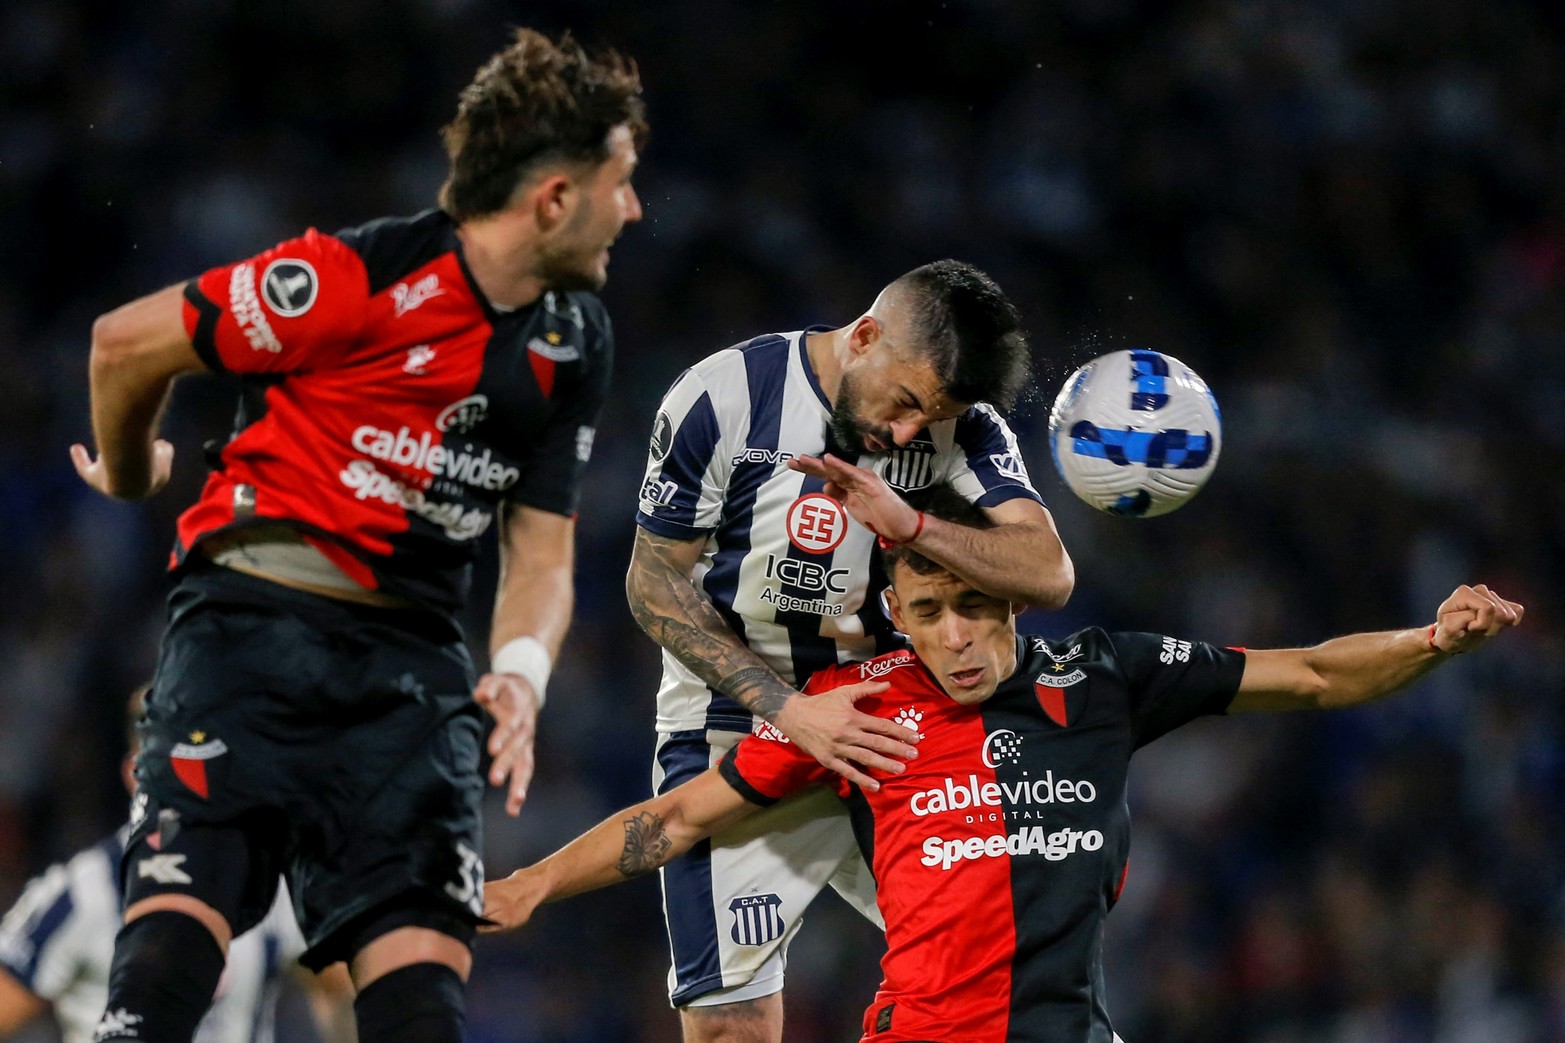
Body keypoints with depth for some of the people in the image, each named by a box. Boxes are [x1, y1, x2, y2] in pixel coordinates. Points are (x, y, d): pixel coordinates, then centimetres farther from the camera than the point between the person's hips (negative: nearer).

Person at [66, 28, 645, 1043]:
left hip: (410, 658, 5)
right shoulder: (362, 277, -13)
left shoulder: (576, 342, 10)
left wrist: (521, 668, -9)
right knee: (178, 930, -19)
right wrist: (128, 474, 16)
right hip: (255, 625, -5)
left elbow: (542, 549, 12)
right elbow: (128, 342, -4)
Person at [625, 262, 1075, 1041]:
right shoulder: (725, 398, -13)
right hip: (736, 735, -3)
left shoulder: (964, 425, -5)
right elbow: (654, 583, -8)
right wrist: (788, 708, -19)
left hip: (883, 732, 3)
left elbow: (1048, 574, -18)